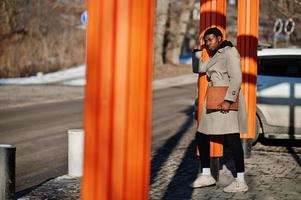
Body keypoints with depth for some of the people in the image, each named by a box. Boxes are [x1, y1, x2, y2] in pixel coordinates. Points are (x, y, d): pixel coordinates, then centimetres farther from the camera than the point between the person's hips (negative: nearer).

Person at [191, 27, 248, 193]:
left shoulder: (230, 51, -6)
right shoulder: (215, 57, 22)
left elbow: (236, 78, -16)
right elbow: (198, 69, 27)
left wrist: (228, 100, -23)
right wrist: (199, 51, 18)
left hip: (227, 100, -10)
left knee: (231, 138, -13)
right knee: (201, 137, 10)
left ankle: (241, 181, -13)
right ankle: (206, 176, 19)